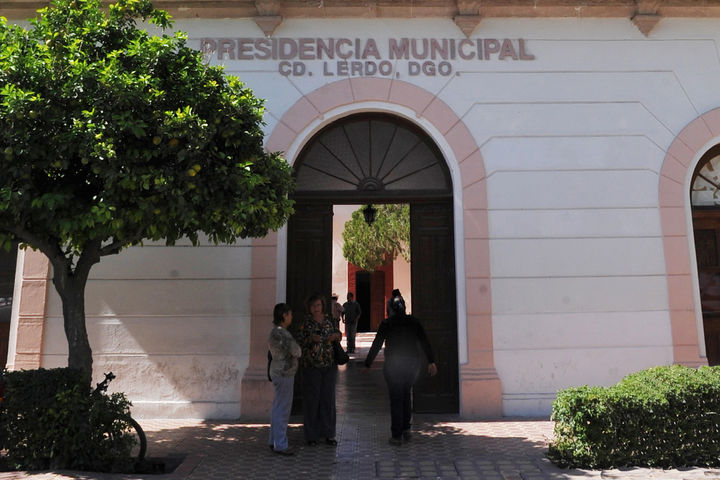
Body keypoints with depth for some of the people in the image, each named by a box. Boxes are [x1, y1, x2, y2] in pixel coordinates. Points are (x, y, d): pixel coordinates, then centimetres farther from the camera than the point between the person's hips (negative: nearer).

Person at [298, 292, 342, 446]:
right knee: (311, 399, 0)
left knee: (328, 398, 7)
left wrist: (336, 335, -7)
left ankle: (328, 433, 18)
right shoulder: (305, 322, -3)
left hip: (329, 364, 3)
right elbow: (299, 342, -3)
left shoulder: (329, 319, 6)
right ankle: (311, 435, 12)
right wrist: (311, 338, -21)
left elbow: (339, 334, 16)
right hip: (311, 365, -3)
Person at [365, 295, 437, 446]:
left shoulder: (387, 323, -4)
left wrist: (367, 364, 2)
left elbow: (376, 345, -4)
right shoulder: (414, 321, 4)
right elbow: (425, 342, 3)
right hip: (413, 364, 3)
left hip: (393, 366, -3)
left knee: (396, 399, 4)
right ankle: (406, 429, 19)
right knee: (406, 395, 20)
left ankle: (397, 436, 5)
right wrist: (431, 362, 7)